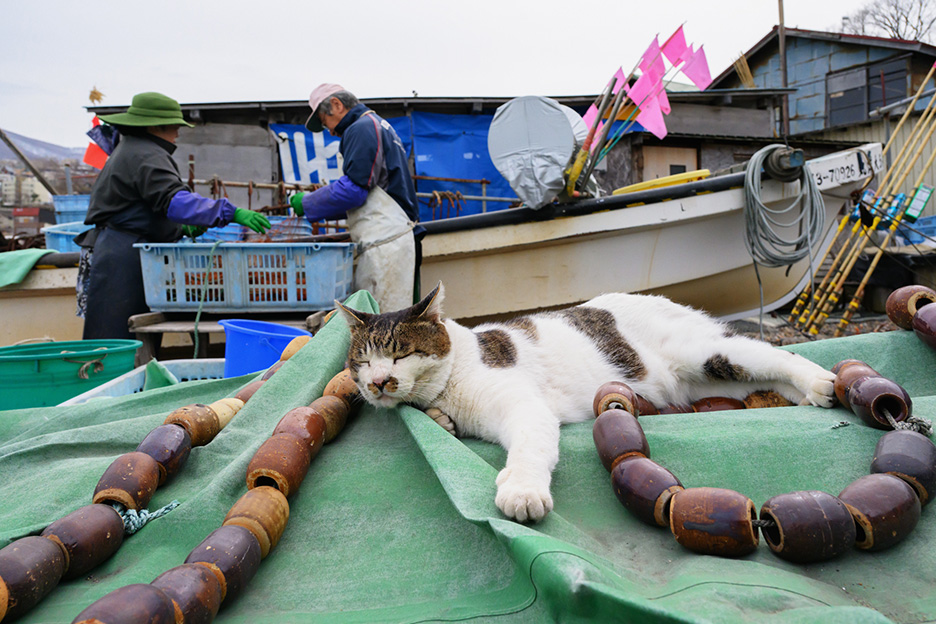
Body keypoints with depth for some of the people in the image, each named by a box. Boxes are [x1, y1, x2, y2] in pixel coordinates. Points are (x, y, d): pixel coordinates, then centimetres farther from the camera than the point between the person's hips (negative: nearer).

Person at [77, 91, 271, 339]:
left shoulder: (130, 150, 23)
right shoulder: (146, 156, -12)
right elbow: (174, 200, -27)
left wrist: (182, 229, 16)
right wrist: (231, 212, -32)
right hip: (124, 258, -10)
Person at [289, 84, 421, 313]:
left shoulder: (362, 129, -7)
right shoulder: (378, 125, 25)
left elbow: (353, 189, -16)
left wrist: (307, 204, -2)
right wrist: (318, 205, 21)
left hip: (384, 241, -10)